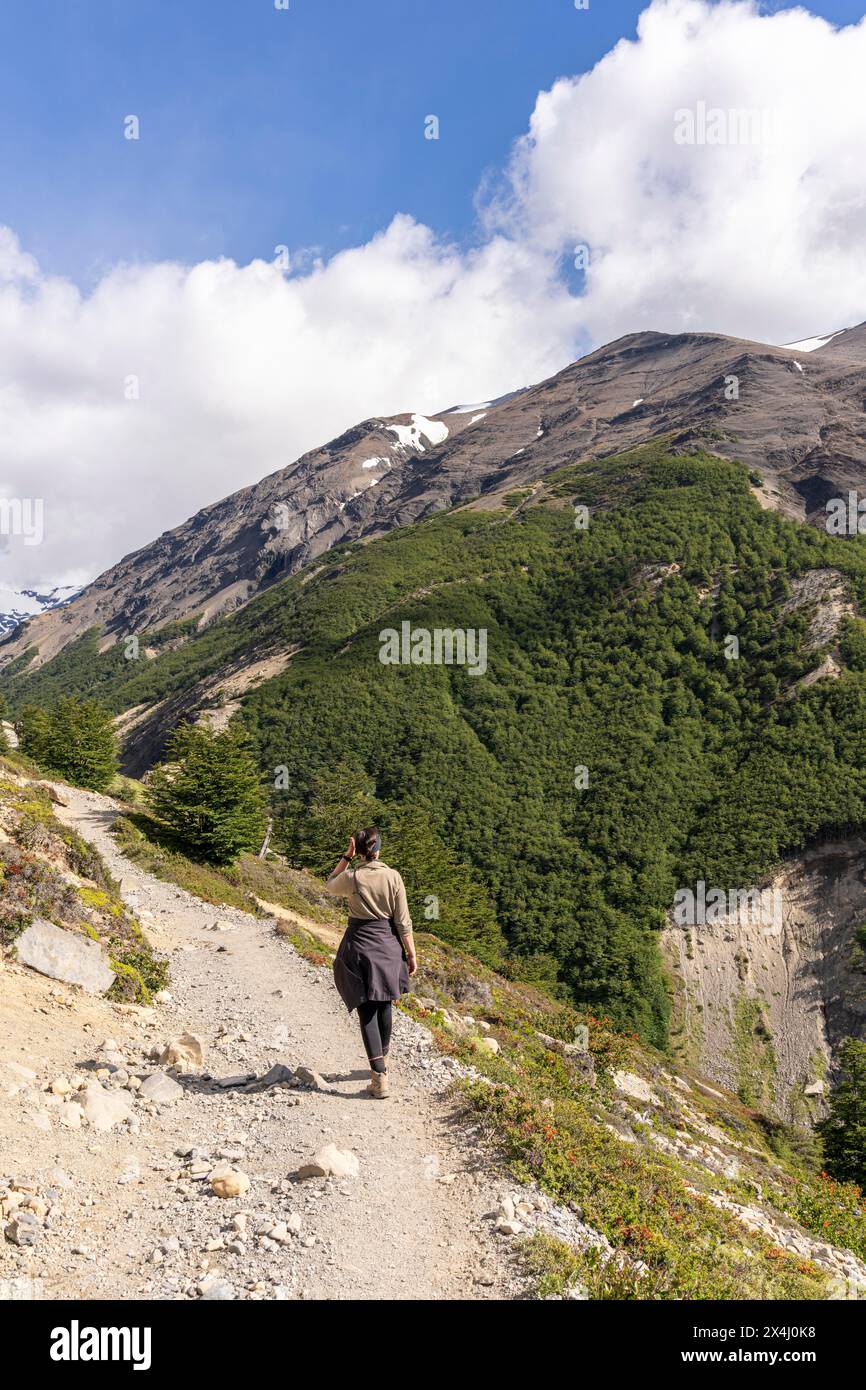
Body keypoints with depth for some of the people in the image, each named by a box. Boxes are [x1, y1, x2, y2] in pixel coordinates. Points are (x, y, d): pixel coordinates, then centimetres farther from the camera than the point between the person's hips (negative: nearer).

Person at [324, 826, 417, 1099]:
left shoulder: (351, 877, -10)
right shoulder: (393, 876, -8)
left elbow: (330, 887, 15)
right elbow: (403, 920, -4)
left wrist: (346, 856, 7)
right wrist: (411, 954, 4)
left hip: (359, 946, -2)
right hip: (388, 945, 2)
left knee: (367, 1010, 2)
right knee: (384, 1004, 20)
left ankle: (380, 1079, -3)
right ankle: (382, 1060, 38)